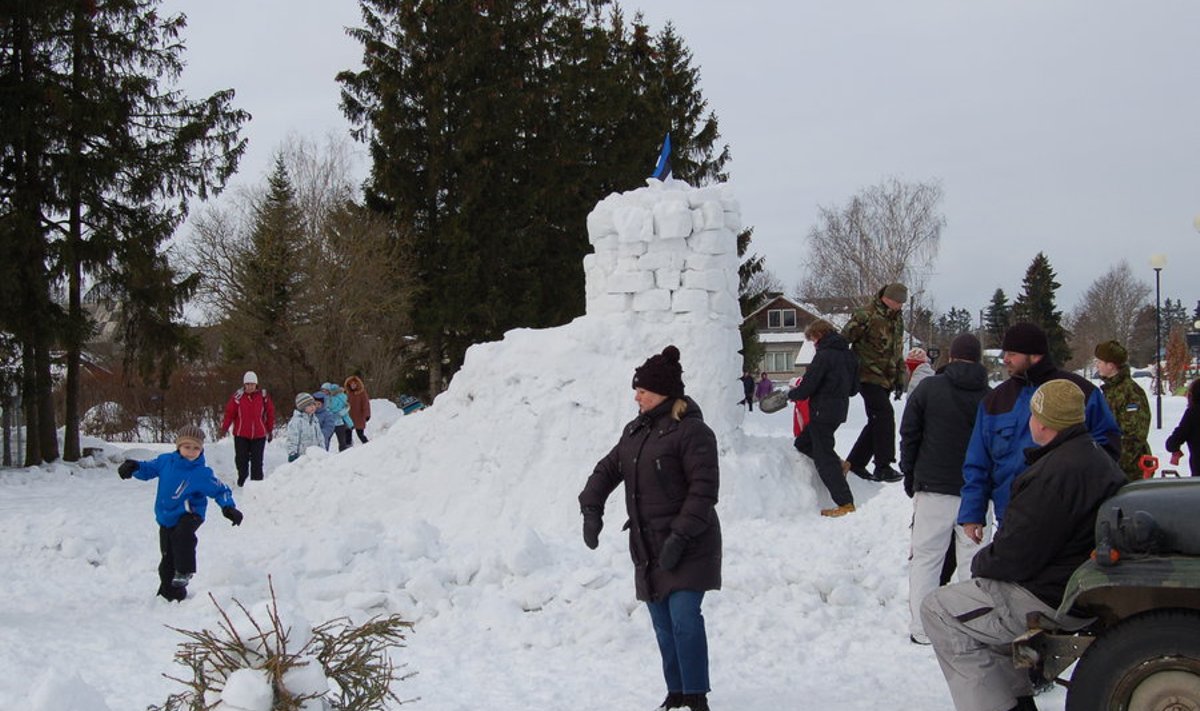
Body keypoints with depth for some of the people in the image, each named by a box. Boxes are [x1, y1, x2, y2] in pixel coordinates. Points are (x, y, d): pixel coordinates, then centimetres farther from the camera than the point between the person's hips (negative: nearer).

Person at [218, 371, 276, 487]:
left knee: (257, 461, 1)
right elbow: (229, 413, -2)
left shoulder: (263, 396, -1)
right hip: (241, 435, 0)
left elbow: (270, 413, 7)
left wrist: (270, 431, 9)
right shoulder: (238, 396, -4)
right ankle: (242, 480, 19)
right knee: (241, 459, 5)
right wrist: (223, 429, -6)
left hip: (259, 435, 0)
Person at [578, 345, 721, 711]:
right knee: (663, 625, 12)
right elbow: (607, 469, 17)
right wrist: (591, 509, 1)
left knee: (685, 618, -14)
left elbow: (704, 489, -18)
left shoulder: (691, 431, -12)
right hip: (648, 547, 8)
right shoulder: (635, 431, 13)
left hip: (688, 547, -8)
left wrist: (681, 536, -23)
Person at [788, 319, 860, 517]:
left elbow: (807, 387, -17)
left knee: (824, 458, -3)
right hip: (839, 410, 9)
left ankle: (845, 503, -4)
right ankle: (838, 464, 12)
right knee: (803, 443, 22)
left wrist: (791, 394, 2)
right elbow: (854, 387, 16)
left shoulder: (824, 355, -17)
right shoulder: (847, 354, 10)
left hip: (823, 412, -9)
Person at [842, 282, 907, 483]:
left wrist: (900, 379, 21)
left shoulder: (897, 321, 15)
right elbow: (843, 340, -11)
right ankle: (883, 466, -14)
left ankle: (855, 463, 18)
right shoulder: (866, 316, -12)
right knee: (885, 416, -16)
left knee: (877, 421, 8)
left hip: (885, 380, 8)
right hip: (869, 376, -8)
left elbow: (898, 353, 25)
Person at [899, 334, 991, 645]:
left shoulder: (928, 388, -4)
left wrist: (910, 476, 10)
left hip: (933, 489, -1)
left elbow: (908, 434, 0)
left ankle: (921, 628, 4)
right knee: (973, 559, 9)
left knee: (925, 557, 5)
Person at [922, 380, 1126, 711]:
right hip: (1084, 593, 10)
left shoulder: (1056, 472, -26)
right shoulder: (1099, 459, 8)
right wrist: (991, 561, 13)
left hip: (1049, 602, -10)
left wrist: (981, 563, -3)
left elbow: (1016, 557, -23)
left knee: (938, 610, 0)